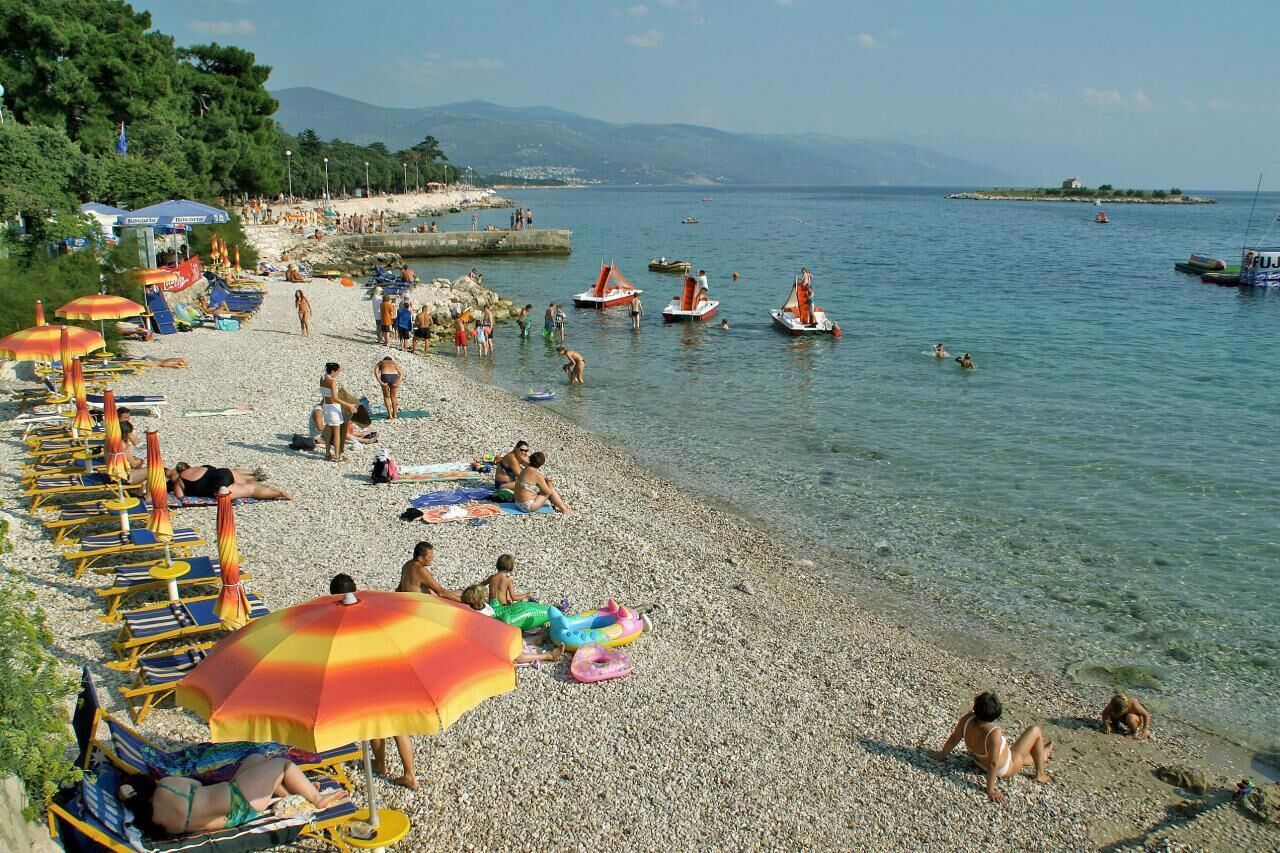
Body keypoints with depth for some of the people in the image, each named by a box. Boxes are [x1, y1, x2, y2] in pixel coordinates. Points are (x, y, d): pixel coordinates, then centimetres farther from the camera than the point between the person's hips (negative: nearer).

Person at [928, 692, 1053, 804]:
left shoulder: (967, 719, -28)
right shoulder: (994, 733, -42)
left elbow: (953, 739, -11)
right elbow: (993, 764, -33)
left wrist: (941, 755, 6)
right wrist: (990, 790, -21)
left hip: (981, 762, 6)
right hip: (1005, 769, -6)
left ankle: (1039, 756, 63)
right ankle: (1040, 774, 27)